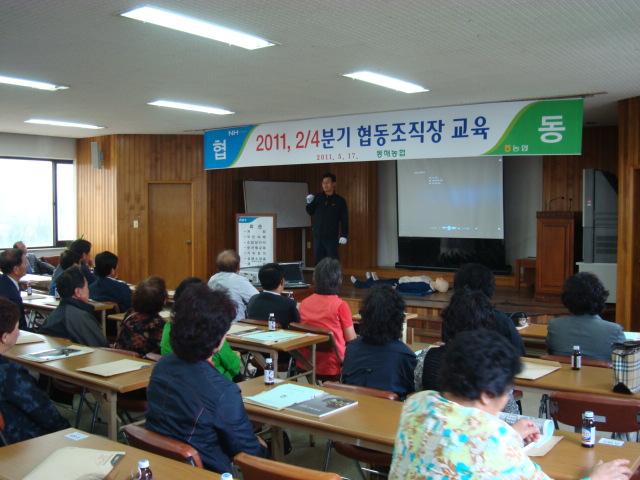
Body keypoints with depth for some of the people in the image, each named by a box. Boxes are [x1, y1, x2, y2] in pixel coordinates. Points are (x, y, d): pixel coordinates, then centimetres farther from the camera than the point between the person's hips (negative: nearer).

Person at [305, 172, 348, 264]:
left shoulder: (340, 200, -1)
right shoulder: (317, 197, 8)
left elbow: (344, 219, -2)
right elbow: (310, 212, 14)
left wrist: (344, 235, -10)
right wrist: (309, 203, -7)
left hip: (332, 237, -3)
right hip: (317, 236, 3)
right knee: (318, 261, 7)